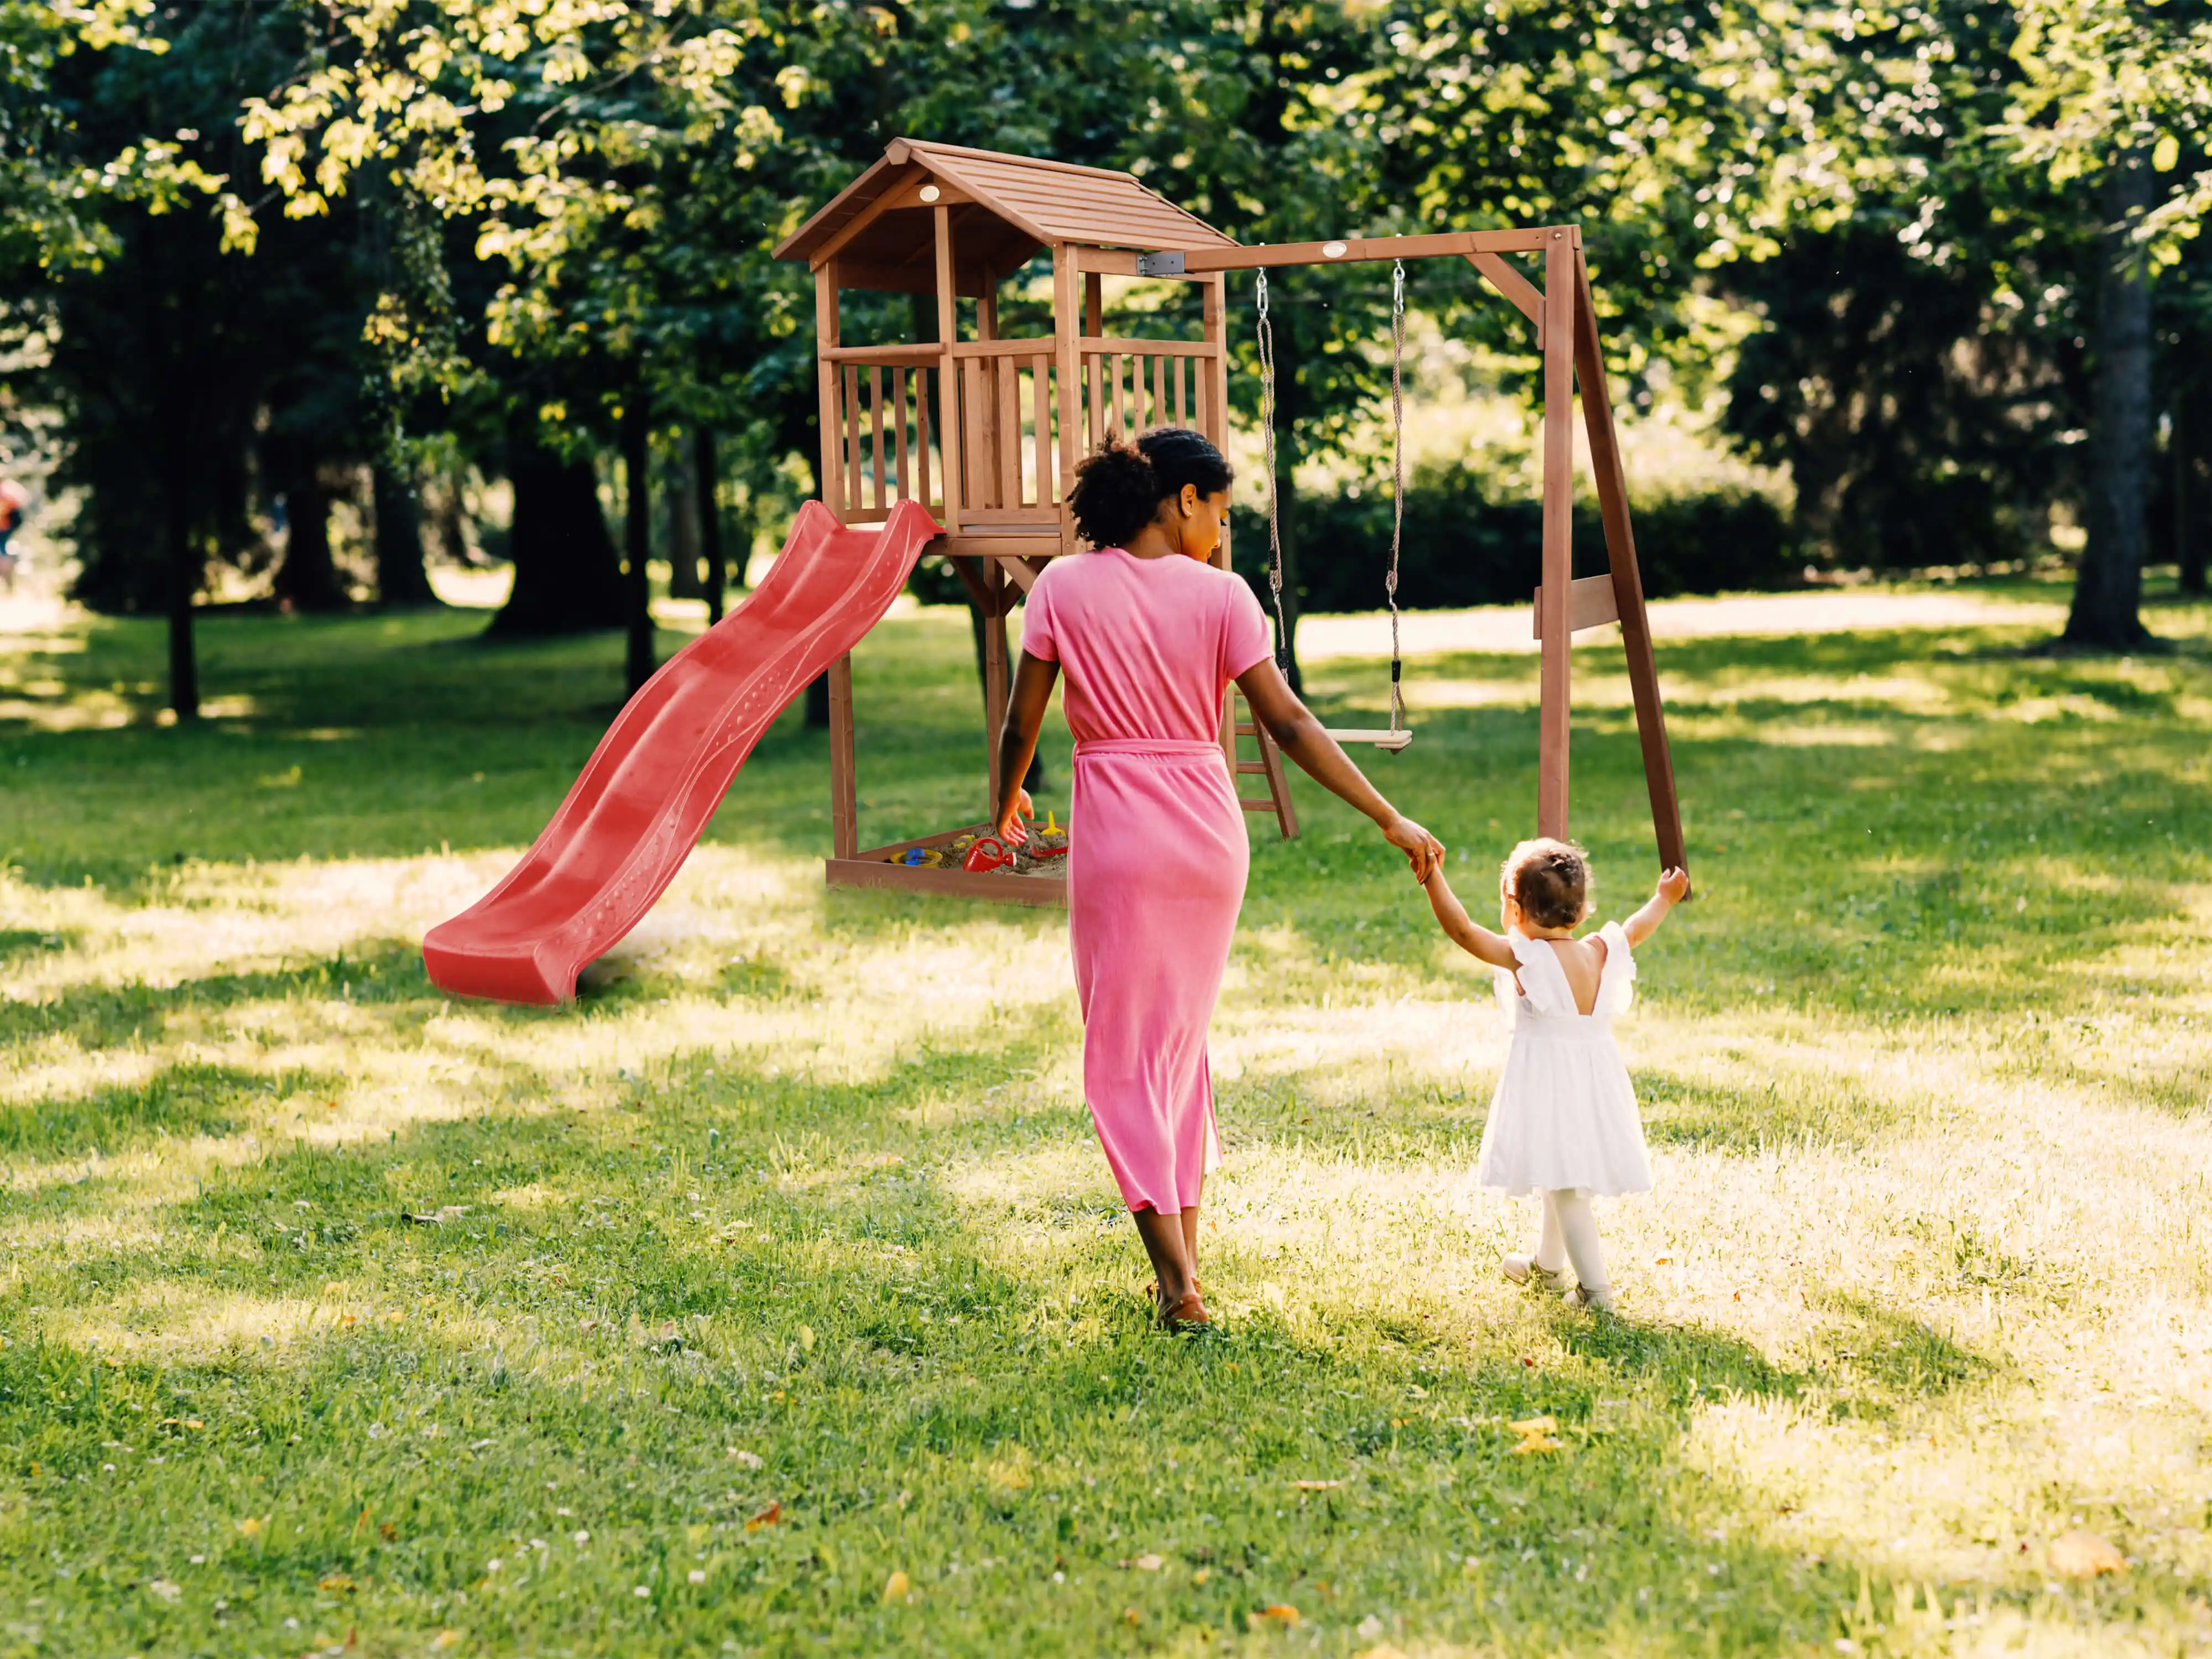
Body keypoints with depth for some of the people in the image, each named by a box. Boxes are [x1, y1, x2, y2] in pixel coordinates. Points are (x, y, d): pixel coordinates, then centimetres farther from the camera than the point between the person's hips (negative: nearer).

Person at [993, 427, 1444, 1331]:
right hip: (1209, 830, 2)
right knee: (1182, 1037, 18)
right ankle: (1184, 1255, 23)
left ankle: (1178, 1282, -4)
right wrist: (1390, 820, -4)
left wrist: (1008, 802, 20)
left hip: (1116, 832, -2)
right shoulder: (1219, 595, -3)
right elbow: (1289, 724, -7)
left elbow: (1021, 721, 0)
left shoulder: (1064, 587, -3)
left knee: (1124, 1053, 4)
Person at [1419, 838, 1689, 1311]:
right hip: (1594, 1079, 7)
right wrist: (1663, 899, 38)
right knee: (1563, 1178, 24)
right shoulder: (1600, 953, 1)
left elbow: (1463, 930, -23)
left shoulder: (1525, 957, -17)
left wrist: (1433, 878, -23)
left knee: (1565, 1186, -4)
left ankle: (1595, 1288, -7)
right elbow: (1636, 929, 20)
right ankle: (1546, 1264, 43)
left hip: (1547, 1084, -7)